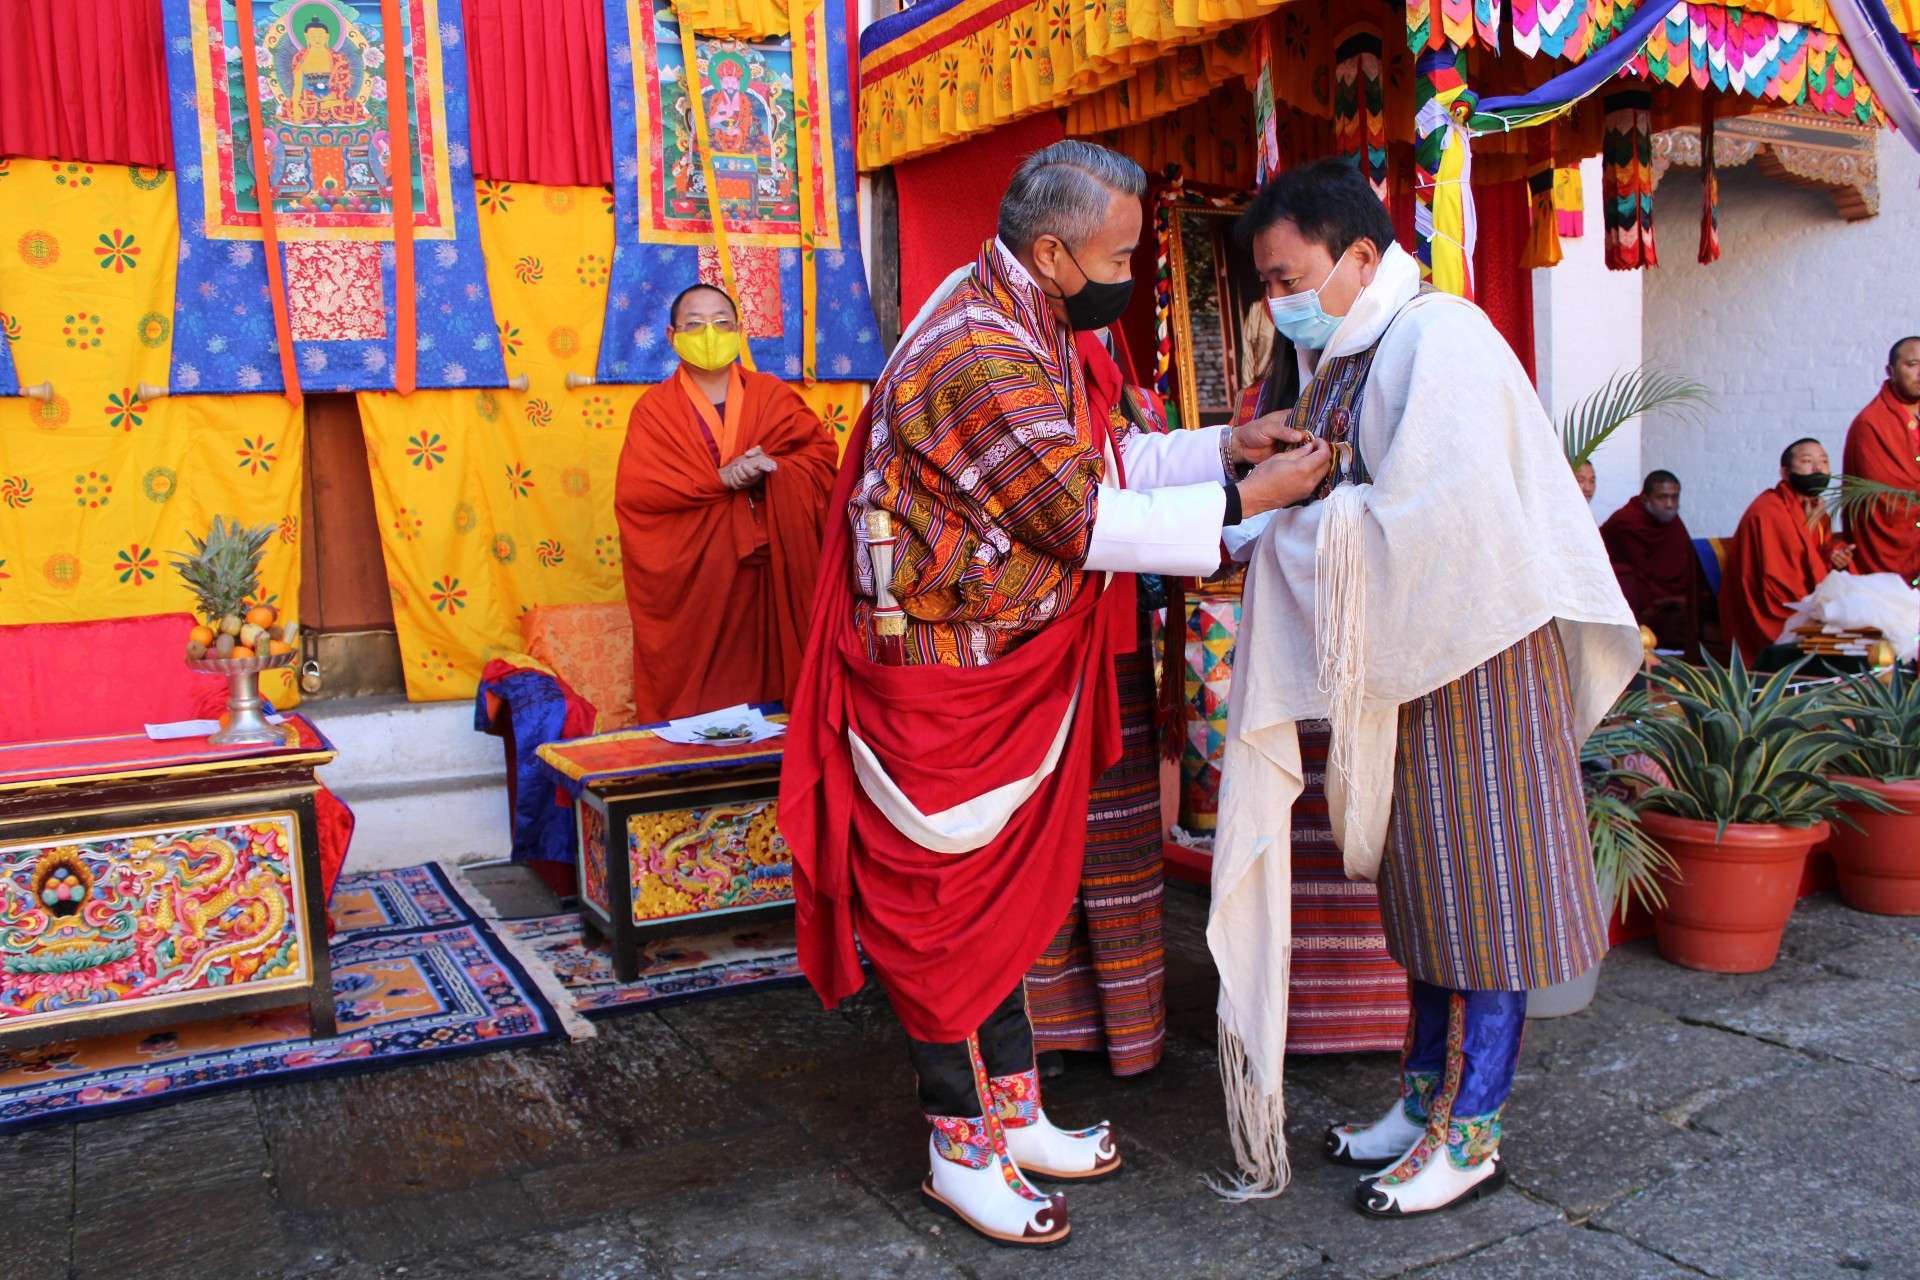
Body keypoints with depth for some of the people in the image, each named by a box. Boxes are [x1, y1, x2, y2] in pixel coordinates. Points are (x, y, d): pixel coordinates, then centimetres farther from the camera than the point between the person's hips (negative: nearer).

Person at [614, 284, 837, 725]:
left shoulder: (772, 396, 13)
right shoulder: (655, 408, 6)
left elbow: (820, 458, 5)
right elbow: (633, 491, -7)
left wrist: (770, 472, -15)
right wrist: (722, 478, -14)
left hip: (767, 584, 2)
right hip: (688, 582, -1)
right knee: (694, 701, -3)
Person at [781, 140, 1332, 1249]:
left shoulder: (1025, 326, 8)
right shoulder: (977, 358, -25)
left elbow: (1094, 461, 15)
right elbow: (1081, 520, -24)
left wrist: (1223, 446, 6)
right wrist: (1243, 502, -18)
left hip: (1009, 668, 10)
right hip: (942, 682, -10)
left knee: (1005, 893, 17)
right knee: (951, 906, 3)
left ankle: (1013, 1113, 31)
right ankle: (963, 1151, 19)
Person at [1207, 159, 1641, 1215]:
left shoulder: (1441, 338, -17)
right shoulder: (1342, 357, 12)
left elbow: (1429, 517, -28)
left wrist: (1278, 537, -19)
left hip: (1472, 654, -9)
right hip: (1397, 658, 9)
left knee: (1479, 890, 1)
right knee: (1421, 884, 15)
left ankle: (1470, 1135, 13)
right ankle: (1425, 1097, 28)